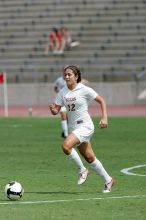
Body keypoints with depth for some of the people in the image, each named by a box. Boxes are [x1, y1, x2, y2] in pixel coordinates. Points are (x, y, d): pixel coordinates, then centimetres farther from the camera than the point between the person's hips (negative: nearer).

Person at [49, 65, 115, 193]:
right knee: (90, 158, 12)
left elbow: (101, 101, -3)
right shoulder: (63, 92, 3)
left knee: (66, 145, -27)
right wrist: (53, 109, -21)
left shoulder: (85, 90, -11)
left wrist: (104, 118, -11)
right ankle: (108, 180, 28)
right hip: (73, 128, 6)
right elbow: (56, 111, 3)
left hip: (85, 126, -6)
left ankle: (82, 170, -8)